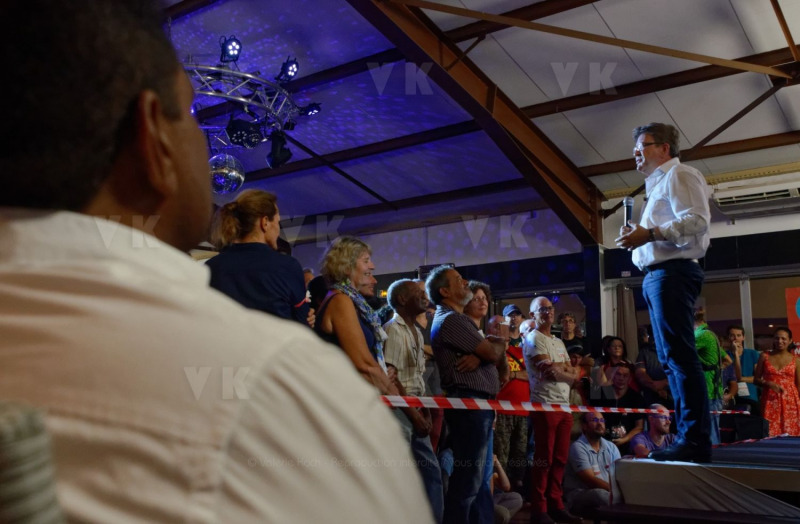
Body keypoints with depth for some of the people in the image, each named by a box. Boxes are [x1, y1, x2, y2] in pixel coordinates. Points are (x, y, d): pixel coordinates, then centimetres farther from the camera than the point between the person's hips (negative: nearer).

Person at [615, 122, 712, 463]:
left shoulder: (678, 175, -2)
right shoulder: (658, 184, 28)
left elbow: (696, 221, -17)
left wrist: (650, 233, -20)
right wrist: (639, 235, 11)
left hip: (672, 272, -11)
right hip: (657, 275, 11)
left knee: (679, 355, -14)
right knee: (670, 359, 8)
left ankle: (695, 441, -14)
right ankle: (688, 438, 11)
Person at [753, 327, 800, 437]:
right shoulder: (765, 356, 7)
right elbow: (756, 380, 9)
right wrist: (768, 384, -11)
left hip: (790, 402, 0)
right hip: (770, 402, 0)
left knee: (791, 435, -3)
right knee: (770, 435, -5)